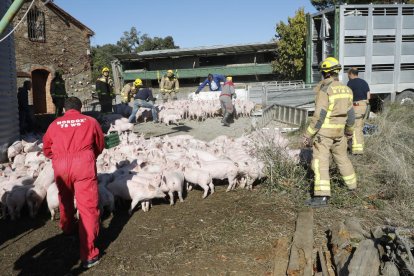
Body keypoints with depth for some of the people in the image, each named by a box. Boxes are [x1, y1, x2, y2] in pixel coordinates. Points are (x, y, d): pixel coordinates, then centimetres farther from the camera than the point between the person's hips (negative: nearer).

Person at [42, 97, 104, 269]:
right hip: (83, 163, -3)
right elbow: (100, 146, 25)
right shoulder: (90, 121, 16)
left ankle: (68, 229, 53)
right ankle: (88, 255, -2)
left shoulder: (54, 124, 19)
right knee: (88, 207, -2)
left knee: (65, 200, 29)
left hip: (60, 165, 3)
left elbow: (47, 150, 29)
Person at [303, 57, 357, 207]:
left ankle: (322, 196, -13)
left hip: (323, 132, -7)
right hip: (338, 132, 7)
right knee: (342, 157, 24)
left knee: (320, 163, -7)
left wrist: (308, 135, -16)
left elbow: (319, 115, -21)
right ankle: (352, 184, 41)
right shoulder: (345, 89, 7)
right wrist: (349, 130, 29)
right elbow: (350, 114, 13)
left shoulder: (325, 89, -16)